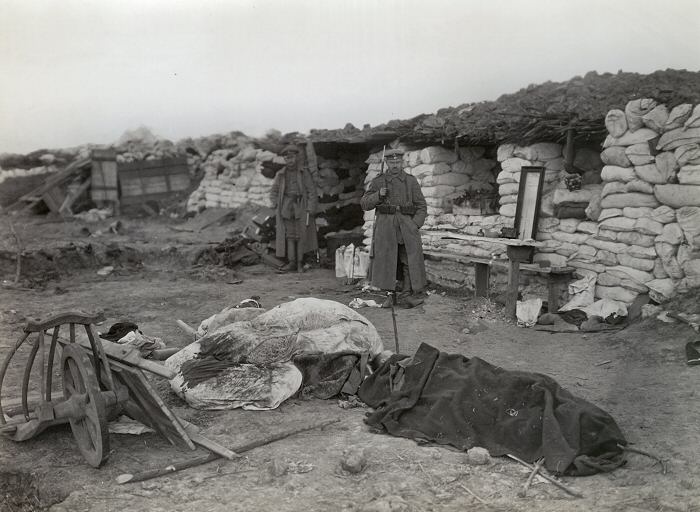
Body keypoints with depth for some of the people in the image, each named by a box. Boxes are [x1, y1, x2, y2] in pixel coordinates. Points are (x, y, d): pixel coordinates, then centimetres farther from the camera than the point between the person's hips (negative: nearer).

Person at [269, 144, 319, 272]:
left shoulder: (304, 173, 0)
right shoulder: (280, 174, 8)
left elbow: (312, 192, -1)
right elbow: (273, 192, 16)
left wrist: (310, 210, -8)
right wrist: (276, 206, 4)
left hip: (301, 207, -2)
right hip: (286, 207, 2)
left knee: (301, 235, -2)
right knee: (289, 235, 0)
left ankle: (300, 262, 4)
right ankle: (291, 262, 1)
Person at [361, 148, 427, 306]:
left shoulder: (411, 181, 9)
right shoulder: (378, 182, 8)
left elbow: (421, 206, 8)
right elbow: (364, 204, 7)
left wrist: (415, 224, -6)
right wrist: (378, 195, -10)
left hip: (407, 226, 0)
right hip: (385, 226, 0)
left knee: (410, 260, -7)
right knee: (385, 261, -1)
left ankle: (408, 295, -4)